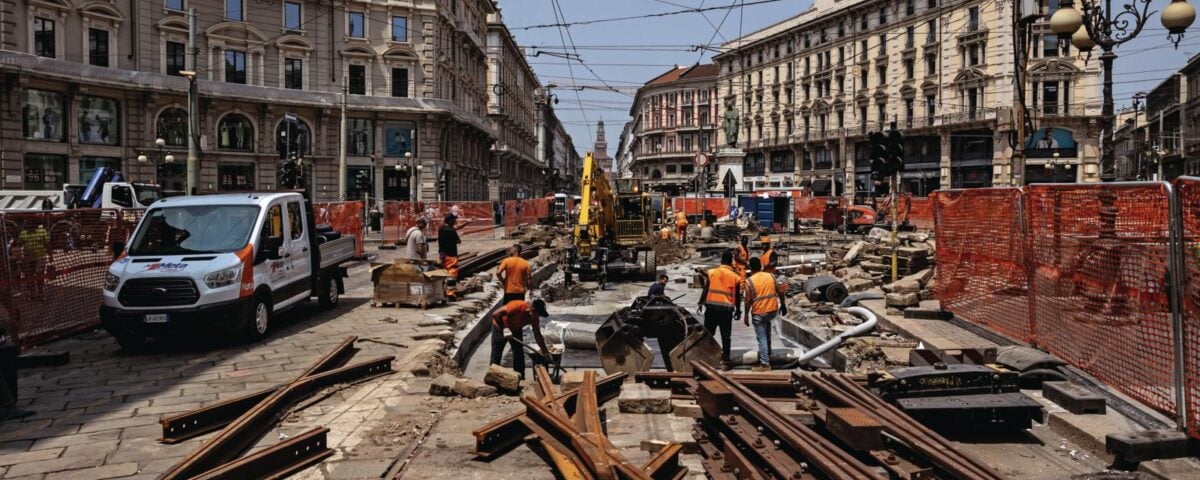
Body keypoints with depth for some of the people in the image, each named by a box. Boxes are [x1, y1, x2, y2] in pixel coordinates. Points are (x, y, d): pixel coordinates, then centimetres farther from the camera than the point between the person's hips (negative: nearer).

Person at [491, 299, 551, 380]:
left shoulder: (535, 318, -19)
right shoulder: (517, 306, -39)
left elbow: (537, 335, -8)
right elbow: (496, 314, -37)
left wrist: (545, 351, -10)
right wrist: (504, 328, -37)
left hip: (515, 329, 5)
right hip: (500, 326, -5)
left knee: (519, 353, 2)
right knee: (496, 353, -5)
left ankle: (520, 378, 10)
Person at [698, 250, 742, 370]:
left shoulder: (711, 272, 1)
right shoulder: (735, 276, 1)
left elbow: (705, 290, -1)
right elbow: (737, 296, 5)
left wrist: (700, 303, 7)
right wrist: (737, 309, 17)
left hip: (711, 306, 1)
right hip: (727, 308, -1)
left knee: (708, 334, 10)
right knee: (725, 336, 5)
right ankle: (725, 361, 6)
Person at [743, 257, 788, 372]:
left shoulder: (749, 281, -10)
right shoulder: (771, 276, 2)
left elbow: (748, 300, -11)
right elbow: (780, 292, 5)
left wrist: (746, 315, -2)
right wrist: (783, 305, 18)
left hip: (759, 313, -5)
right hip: (773, 310, 5)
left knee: (762, 339, 2)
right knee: (767, 323, 34)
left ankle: (765, 364, 4)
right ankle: (768, 354, 40)